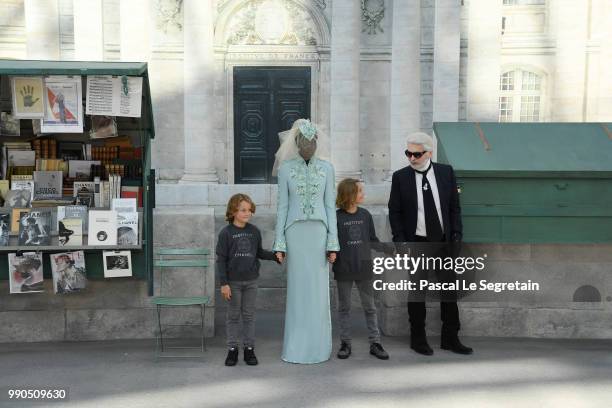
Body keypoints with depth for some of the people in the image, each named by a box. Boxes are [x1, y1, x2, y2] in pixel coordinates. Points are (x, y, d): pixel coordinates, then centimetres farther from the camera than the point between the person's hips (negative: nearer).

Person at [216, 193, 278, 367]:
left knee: (249, 315, 10)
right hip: (233, 281, -3)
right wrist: (224, 283, -11)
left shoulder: (255, 231, 3)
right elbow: (221, 259, -7)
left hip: (251, 281, 3)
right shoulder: (226, 233, -8)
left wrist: (275, 256, -5)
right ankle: (232, 349, 18)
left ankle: (249, 349, 19)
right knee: (233, 315, 7)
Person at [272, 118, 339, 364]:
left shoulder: (327, 168, 4)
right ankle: (297, 346, 13)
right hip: (295, 233, 0)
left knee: (319, 290, 2)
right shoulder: (285, 169, 3)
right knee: (297, 289, 2)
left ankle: (318, 346, 14)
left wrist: (333, 243, -4)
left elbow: (330, 206, 2)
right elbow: (282, 206, 2)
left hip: (319, 233, 0)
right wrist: (279, 244, -3)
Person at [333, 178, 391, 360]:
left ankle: (375, 343, 15)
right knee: (344, 307, 9)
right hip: (343, 270, -2)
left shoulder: (365, 215, 1)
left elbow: (372, 241, 8)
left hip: (364, 269, 2)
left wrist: (392, 249, 4)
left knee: (370, 307, 8)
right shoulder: (336, 217, -8)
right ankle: (345, 343, 20)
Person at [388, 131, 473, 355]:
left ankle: (450, 338, 22)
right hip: (416, 244, -2)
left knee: (450, 290, 8)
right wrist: (400, 241, -8)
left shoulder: (446, 172, 1)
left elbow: (454, 207, 6)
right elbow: (394, 212, -1)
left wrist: (457, 234, -2)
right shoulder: (400, 177, -4)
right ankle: (418, 339, 20)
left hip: (443, 242, 2)